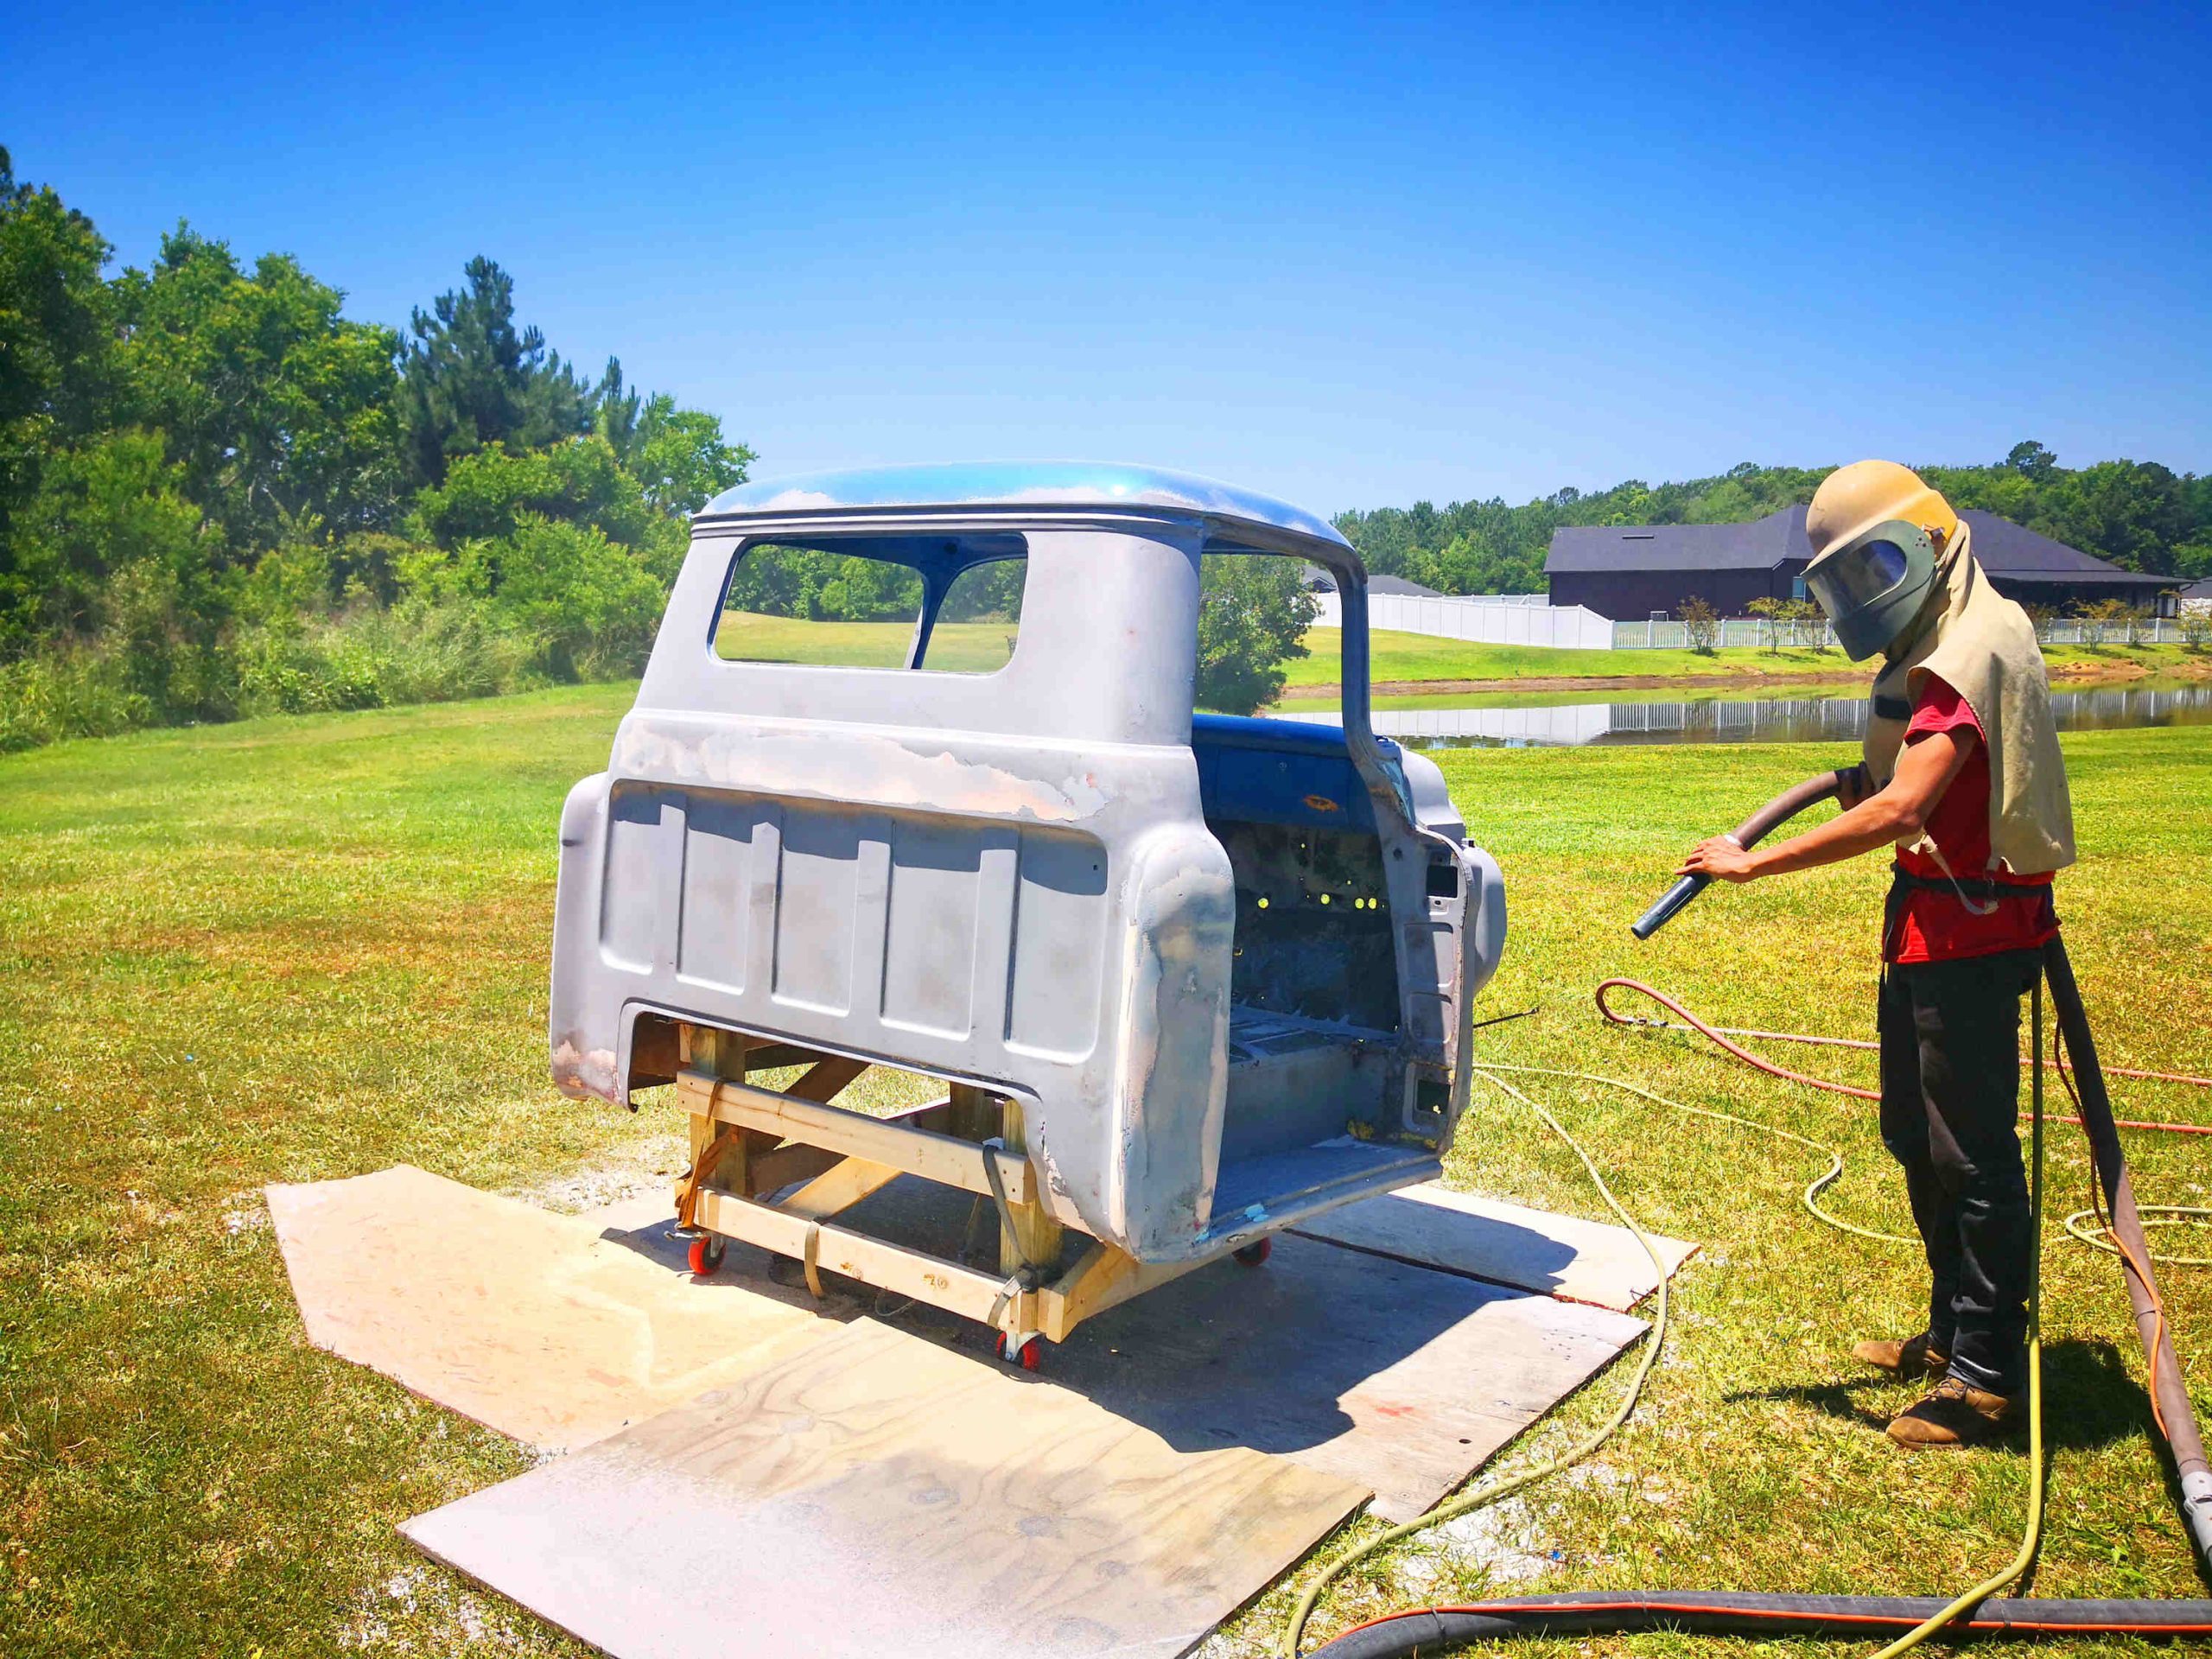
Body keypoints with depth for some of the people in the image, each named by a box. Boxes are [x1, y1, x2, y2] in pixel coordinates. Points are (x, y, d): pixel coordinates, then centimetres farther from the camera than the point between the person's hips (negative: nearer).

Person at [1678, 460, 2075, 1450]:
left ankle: (1986, 1373, 10)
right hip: (1928, 923, 10)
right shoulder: (1933, 645, 13)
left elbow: (1898, 813, -28)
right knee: (1915, 1134, 18)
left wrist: (1753, 863, -24)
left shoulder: (1970, 651, -19)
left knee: (1970, 1150, -2)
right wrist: (1870, 781, 3)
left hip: (1973, 931, -10)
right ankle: (1954, 1329, 32)